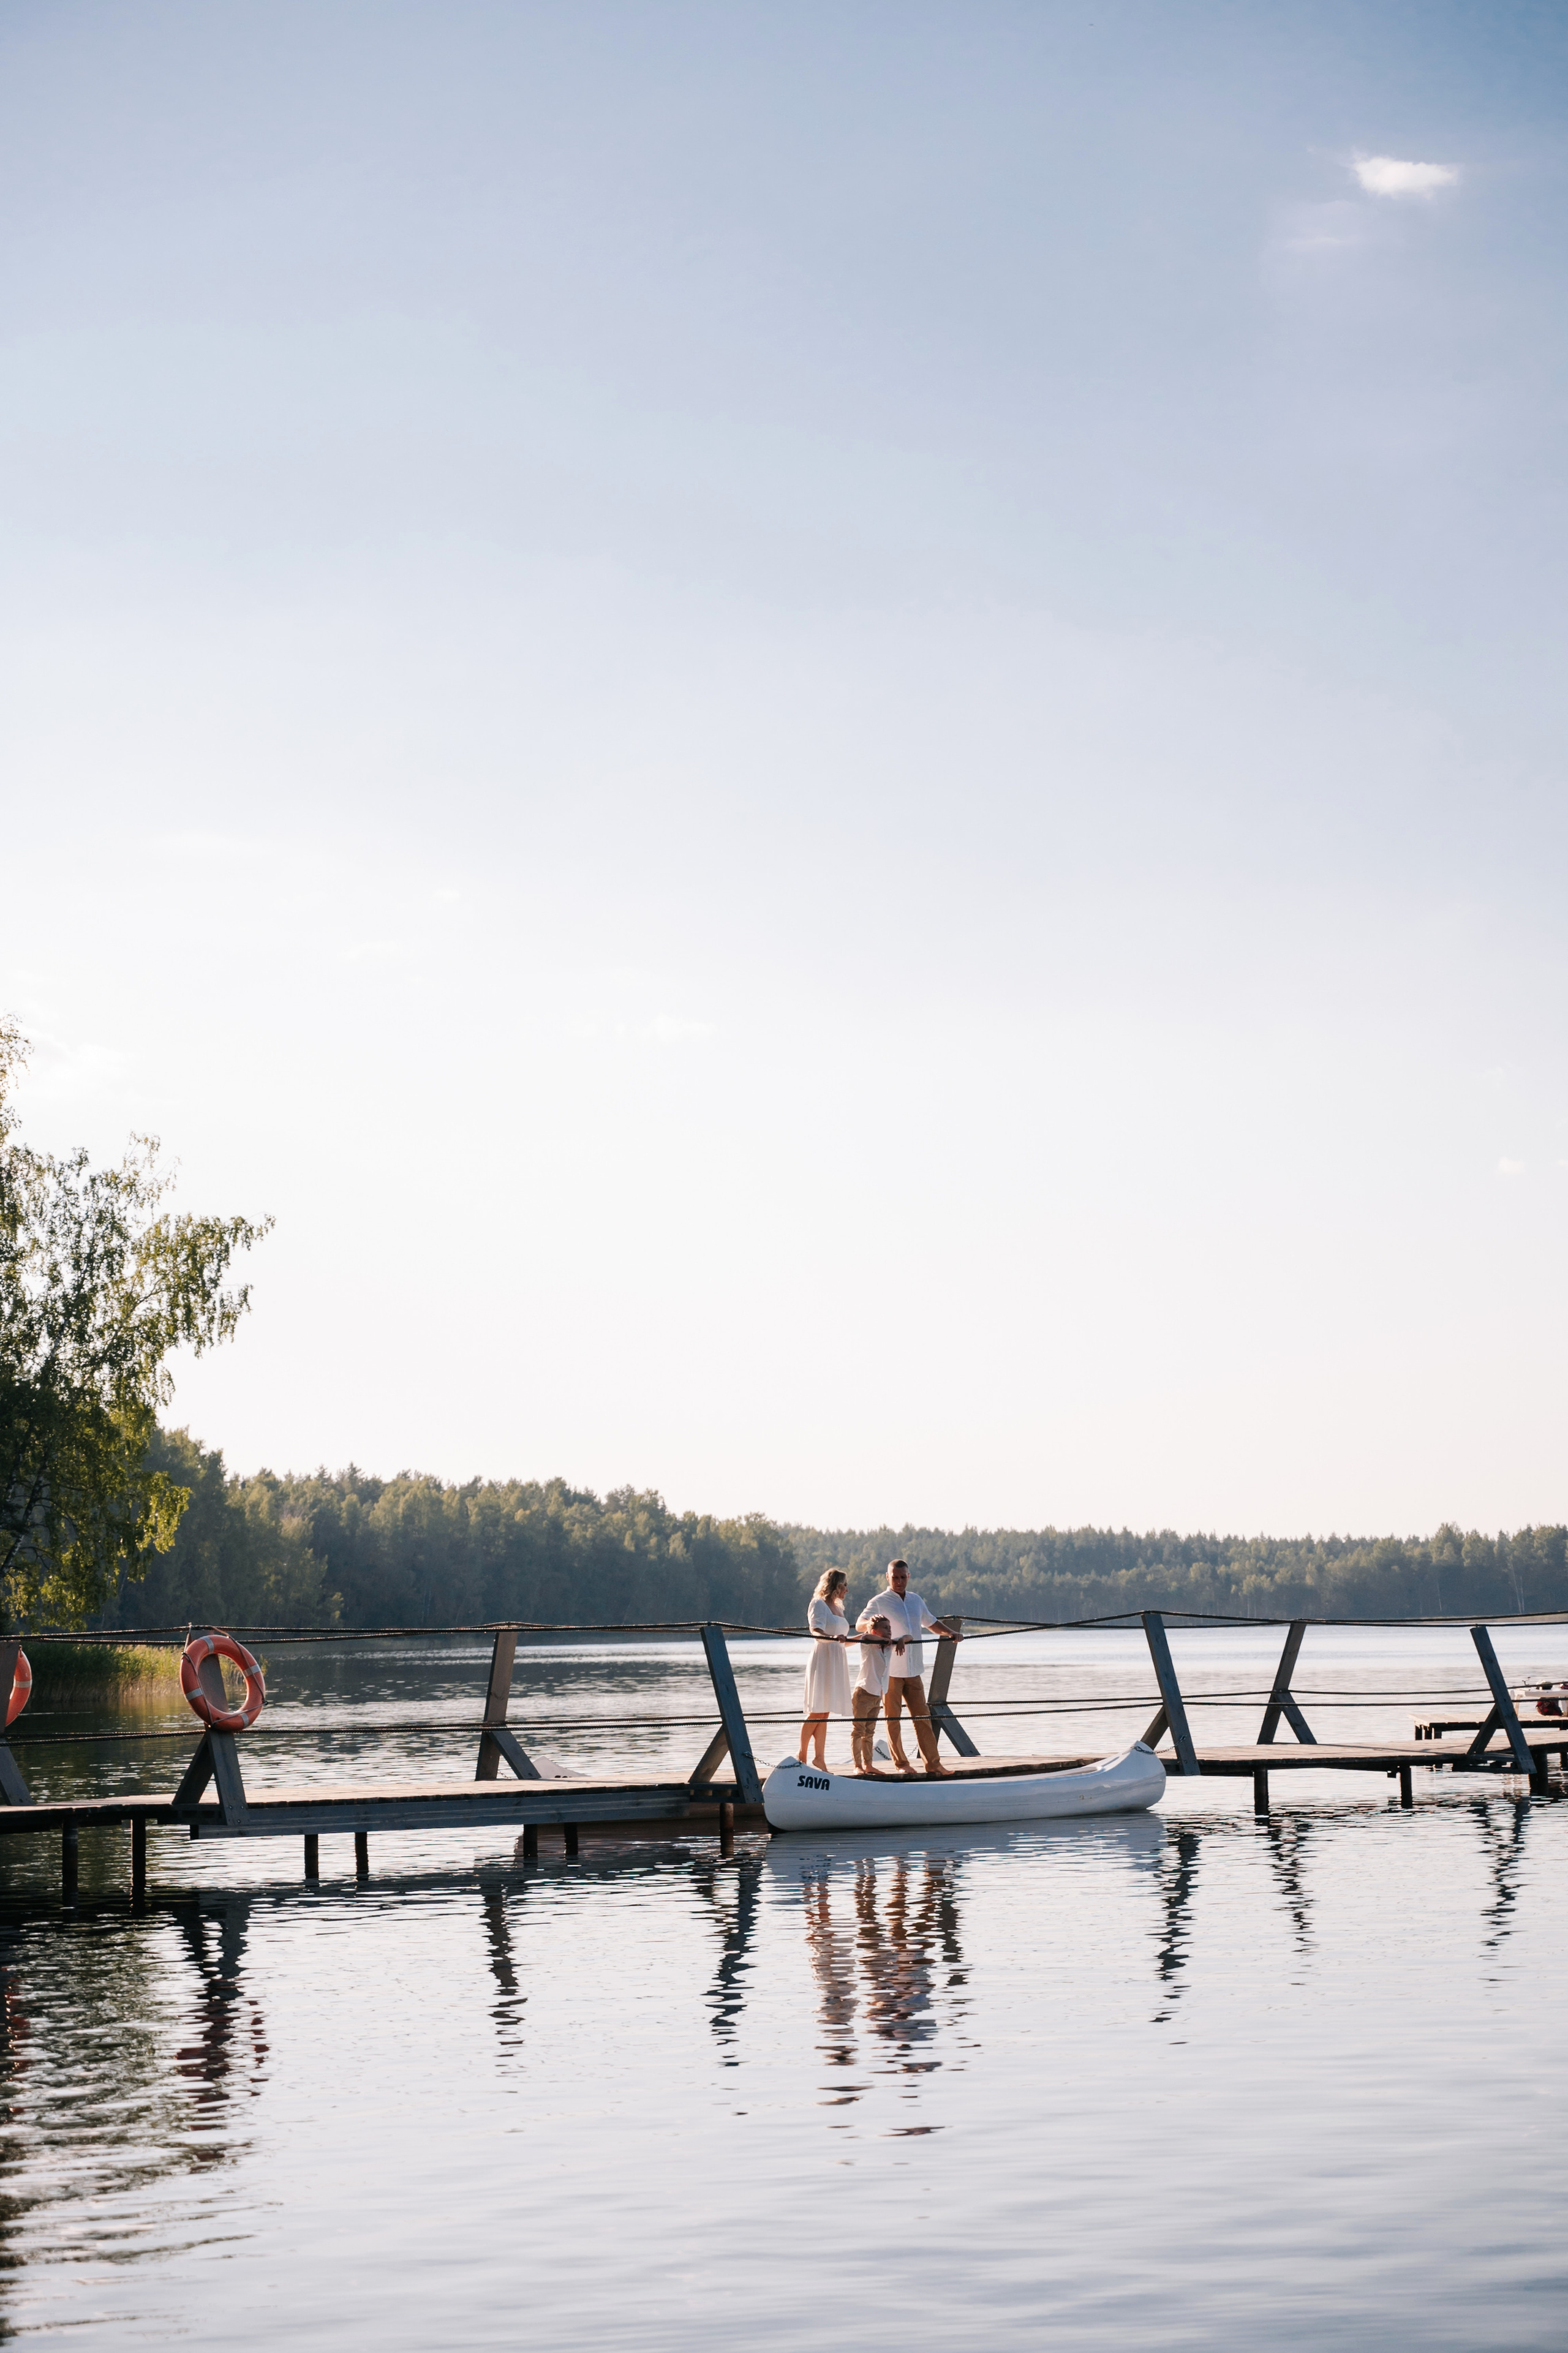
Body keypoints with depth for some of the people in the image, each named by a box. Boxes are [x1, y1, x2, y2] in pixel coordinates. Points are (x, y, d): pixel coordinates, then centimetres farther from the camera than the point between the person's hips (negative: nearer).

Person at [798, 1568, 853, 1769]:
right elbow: (816, 1633, -22)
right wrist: (833, 1638, -39)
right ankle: (802, 1757, -5)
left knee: (824, 1713, 5)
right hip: (822, 1660, -8)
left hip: (836, 1663, 8)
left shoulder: (838, 1608, 20)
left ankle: (820, 1759, 3)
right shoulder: (819, 1604, -5)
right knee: (816, 1712, -10)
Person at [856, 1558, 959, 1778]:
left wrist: (950, 1633, 9)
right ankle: (901, 1764, 9)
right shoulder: (880, 1602, -4)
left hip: (914, 1670, 4)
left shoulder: (916, 1600, 13)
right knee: (893, 1718, 1)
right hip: (890, 1671, -4)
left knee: (922, 1716, 4)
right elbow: (859, 1624, -18)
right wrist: (873, 1623, -40)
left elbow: (931, 1623, 26)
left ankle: (933, 1763, 7)